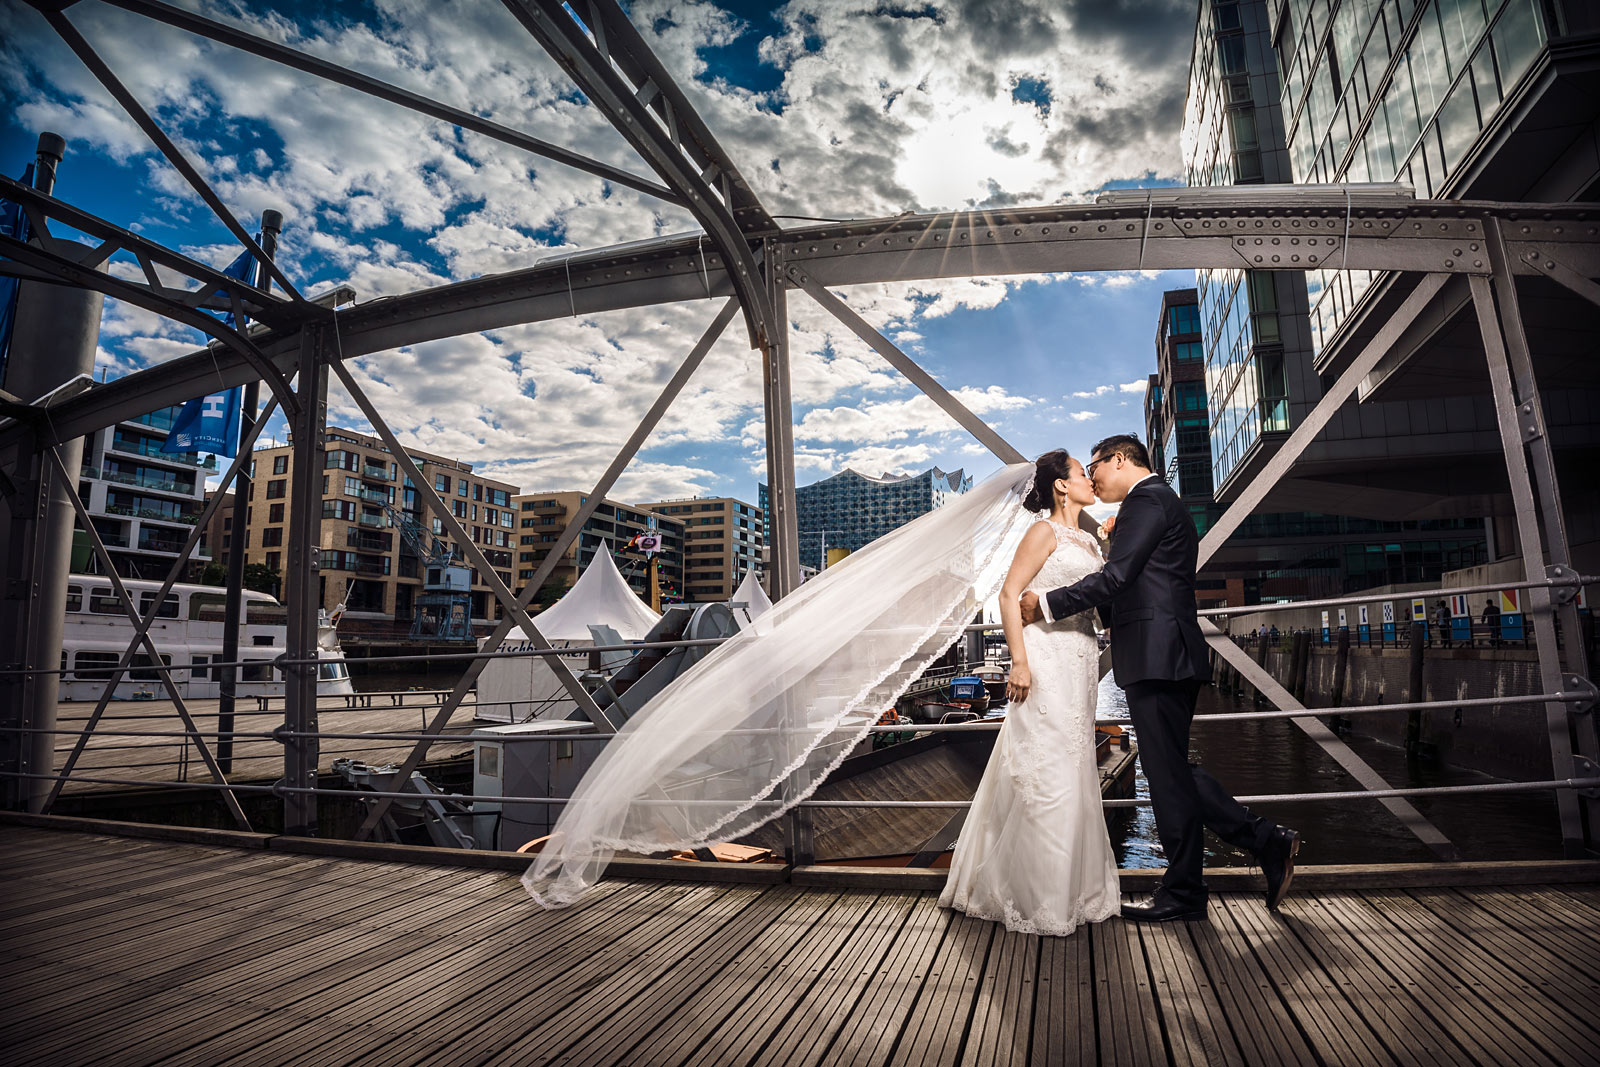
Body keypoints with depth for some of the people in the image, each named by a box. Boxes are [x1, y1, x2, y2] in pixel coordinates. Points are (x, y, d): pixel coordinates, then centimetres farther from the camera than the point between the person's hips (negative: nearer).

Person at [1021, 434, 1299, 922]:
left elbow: (1115, 577, -19)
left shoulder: (1146, 500, -9)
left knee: (1167, 772, -1)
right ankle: (1268, 841, 19)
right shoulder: (1161, 501, 24)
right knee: (1171, 769, 14)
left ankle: (1182, 894, 10)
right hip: (1167, 657, 10)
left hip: (1156, 657, -10)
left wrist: (1048, 604, -13)